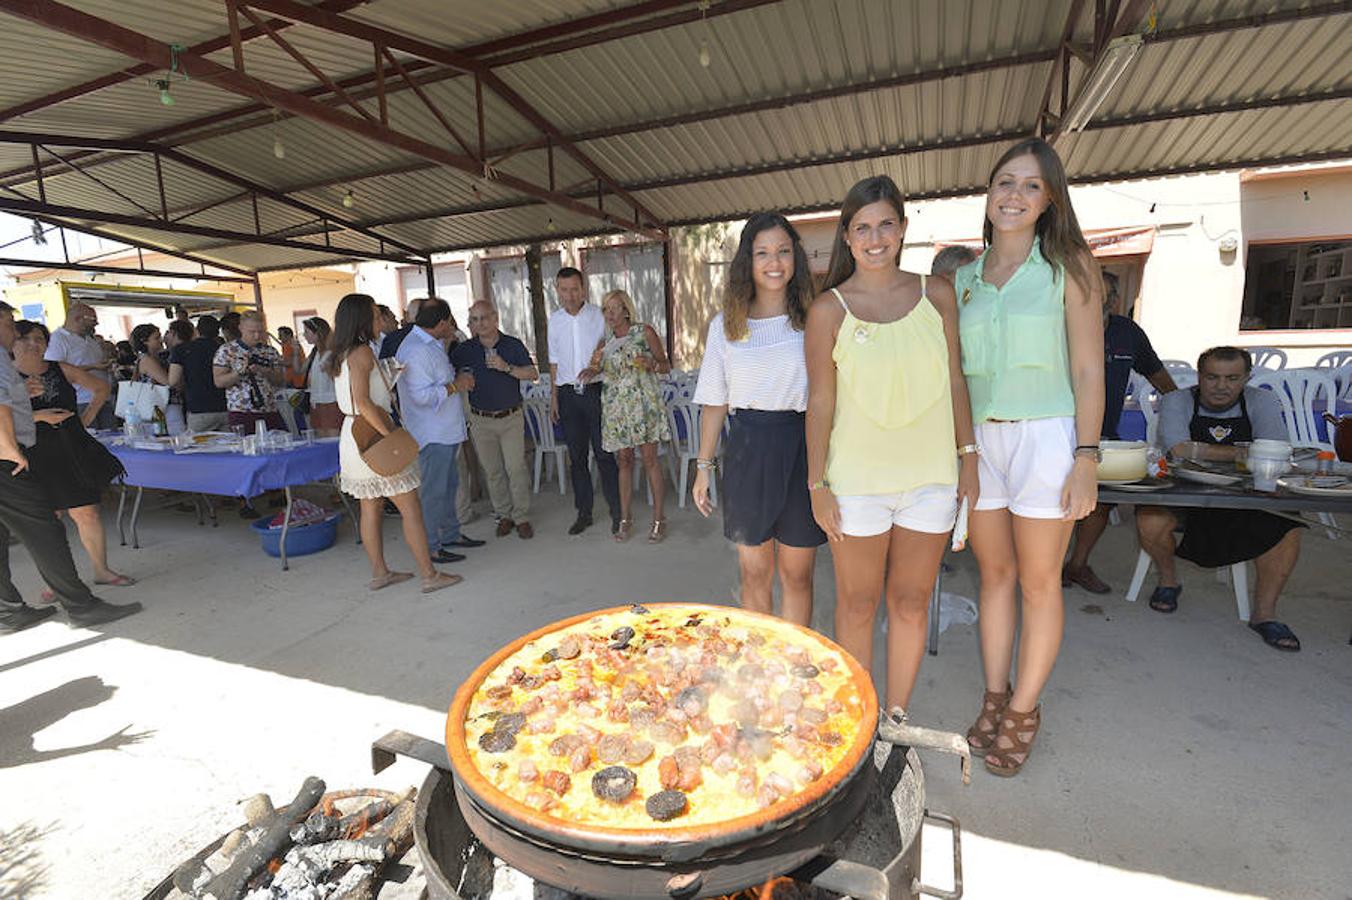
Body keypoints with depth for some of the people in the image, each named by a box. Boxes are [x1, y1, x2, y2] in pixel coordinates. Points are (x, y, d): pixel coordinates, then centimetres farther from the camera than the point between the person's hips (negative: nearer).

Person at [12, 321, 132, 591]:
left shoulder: (61, 370, 4)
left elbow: (101, 388, 17)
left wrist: (87, 417, 9)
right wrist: (38, 416, -18)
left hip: (74, 451, 2)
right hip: (36, 459, -2)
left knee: (87, 514, 6)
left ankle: (101, 570, 18)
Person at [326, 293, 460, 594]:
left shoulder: (341, 355, 13)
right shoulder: (362, 352, -14)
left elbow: (353, 401, 16)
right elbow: (363, 402, -23)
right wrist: (389, 434, -20)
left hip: (353, 435, 9)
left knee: (371, 509, 14)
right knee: (410, 508, -3)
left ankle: (379, 573, 23)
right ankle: (429, 575, 2)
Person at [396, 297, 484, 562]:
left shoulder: (430, 344, 12)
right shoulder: (416, 351, -21)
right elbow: (422, 396, -27)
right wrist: (455, 386, -18)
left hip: (446, 430, 11)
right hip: (432, 433, -11)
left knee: (448, 483, 20)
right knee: (433, 490, -2)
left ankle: (451, 533, 34)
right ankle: (429, 547, 9)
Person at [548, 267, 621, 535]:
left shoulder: (598, 316, -3)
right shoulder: (555, 319, 8)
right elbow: (554, 360, 13)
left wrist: (594, 370, -11)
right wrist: (554, 395, 11)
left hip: (595, 390, -3)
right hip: (568, 393, 4)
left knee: (604, 454, -3)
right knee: (576, 456, 9)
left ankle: (617, 512, 9)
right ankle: (584, 513, 20)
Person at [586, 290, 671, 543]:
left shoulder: (644, 332, 2)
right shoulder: (604, 342, 12)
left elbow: (666, 366, 4)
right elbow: (595, 369, 10)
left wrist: (651, 364, -17)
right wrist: (591, 369, -13)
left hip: (643, 403, -3)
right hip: (616, 406, 3)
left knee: (649, 459, -3)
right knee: (623, 461, 7)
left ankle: (658, 519, 5)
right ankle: (625, 518, 17)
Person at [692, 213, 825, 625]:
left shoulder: (813, 320, 2)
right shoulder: (725, 325, 7)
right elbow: (714, 402, 10)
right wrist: (704, 465, 7)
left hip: (802, 449, -1)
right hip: (747, 449, 1)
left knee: (796, 574, 9)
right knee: (754, 574, 10)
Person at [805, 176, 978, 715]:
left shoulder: (936, 294, 4)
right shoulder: (828, 309, -4)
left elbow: (954, 379, 9)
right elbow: (821, 400, -4)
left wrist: (968, 455, 7)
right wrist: (817, 484, -5)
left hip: (929, 475, 3)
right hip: (857, 478, -2)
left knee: (911, 602, 12)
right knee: (857, 604, 9)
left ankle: (896, 722, 32)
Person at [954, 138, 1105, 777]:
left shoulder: (1068, 267, 0)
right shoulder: (962, 278, 10)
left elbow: (1088, 370, -4)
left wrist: (1086, 461, -11)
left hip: (1044, 436, -3)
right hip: (977, 440, 3)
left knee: (1039, 582, 5)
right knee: (994, 575, 11)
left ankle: (1023, 710, 22)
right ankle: (994, 697, 26)